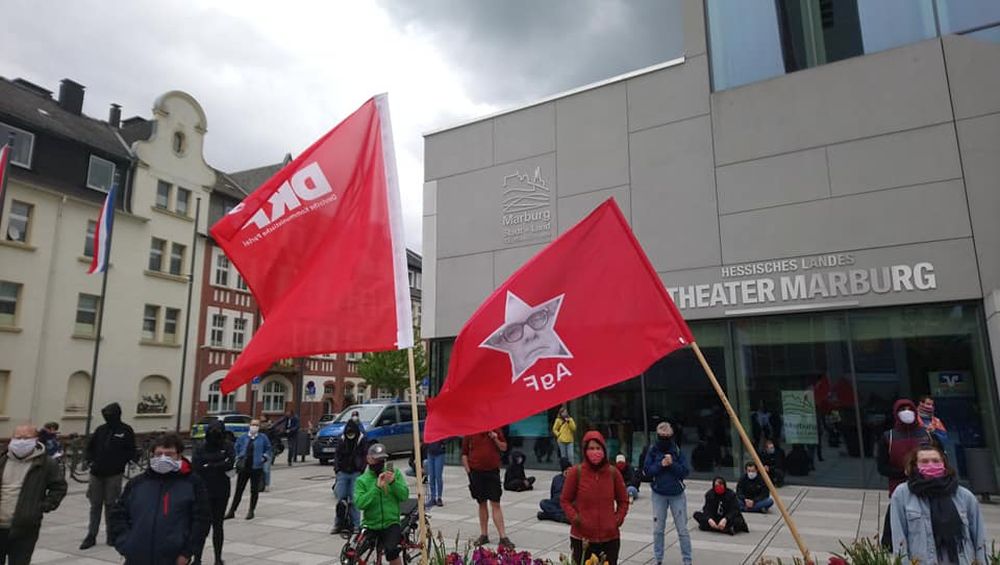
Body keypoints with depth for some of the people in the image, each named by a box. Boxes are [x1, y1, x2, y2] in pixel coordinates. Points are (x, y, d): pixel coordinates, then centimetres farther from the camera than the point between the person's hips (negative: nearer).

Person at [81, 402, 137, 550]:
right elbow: (90, 447, 16)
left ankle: (111, 534, 17)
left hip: (114, 474, -3)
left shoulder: (126, 431, -3)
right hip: (96, 472, 4)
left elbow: (131, 450, -2)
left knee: (110, 504, 4)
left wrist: (121, 462, -15)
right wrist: (90, 459, 0)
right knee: (95, 505, 7)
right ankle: (91, 536, 13)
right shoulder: (100, 429, 8)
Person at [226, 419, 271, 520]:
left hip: (256, 468, -2)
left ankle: (251, 511, 20)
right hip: (243, 467, 2)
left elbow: (268, 449, 7)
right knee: (239, 490, 7)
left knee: (254, 490, 6)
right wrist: (238, 459, 5)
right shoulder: (243, 438, 4)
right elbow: (237, 449, 14)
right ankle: (232, 511, 16)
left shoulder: (263, 438, -1)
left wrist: (265, 457, -5)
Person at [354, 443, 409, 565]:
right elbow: (359, 503, -14)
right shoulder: (362, 480, 1)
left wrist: (393, 482, -23)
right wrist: (377, 487, -24)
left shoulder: (395, 473, 3)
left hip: (391, 524, -2)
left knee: (391, 550, -27)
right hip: (370, 526, 2)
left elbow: (404, 496, -6)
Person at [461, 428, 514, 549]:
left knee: (496, 504, -1)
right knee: (482, 504, 10)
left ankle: (503, 537, 1)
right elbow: (464, 454, 2)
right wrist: (468, 471, -4)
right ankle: (483, 535, 22)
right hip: (476, 472, 0)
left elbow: (504, 448, 8)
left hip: (493, 471, 0)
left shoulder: (495, 430, 1)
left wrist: (495, 439, -11)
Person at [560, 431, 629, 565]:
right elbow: (565, 500, 2)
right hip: (581, 538, -2)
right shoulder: (576, 472, -8)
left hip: (610, 537, 2)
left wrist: (618, 519, -1)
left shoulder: (613, 472, -1)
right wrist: (575, 518, -13)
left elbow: (623, 501, 12)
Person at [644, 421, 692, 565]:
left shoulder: (677, 450, -5)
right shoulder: (652, 450, -4)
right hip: (659, 494, 1)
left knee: (682, 529, 4)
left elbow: (685, 472, -8)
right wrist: (661, 464, -20)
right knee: (658, 529, 8)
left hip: (677, 494, -1)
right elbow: (647, 470, -7)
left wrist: (672, 464, -21)